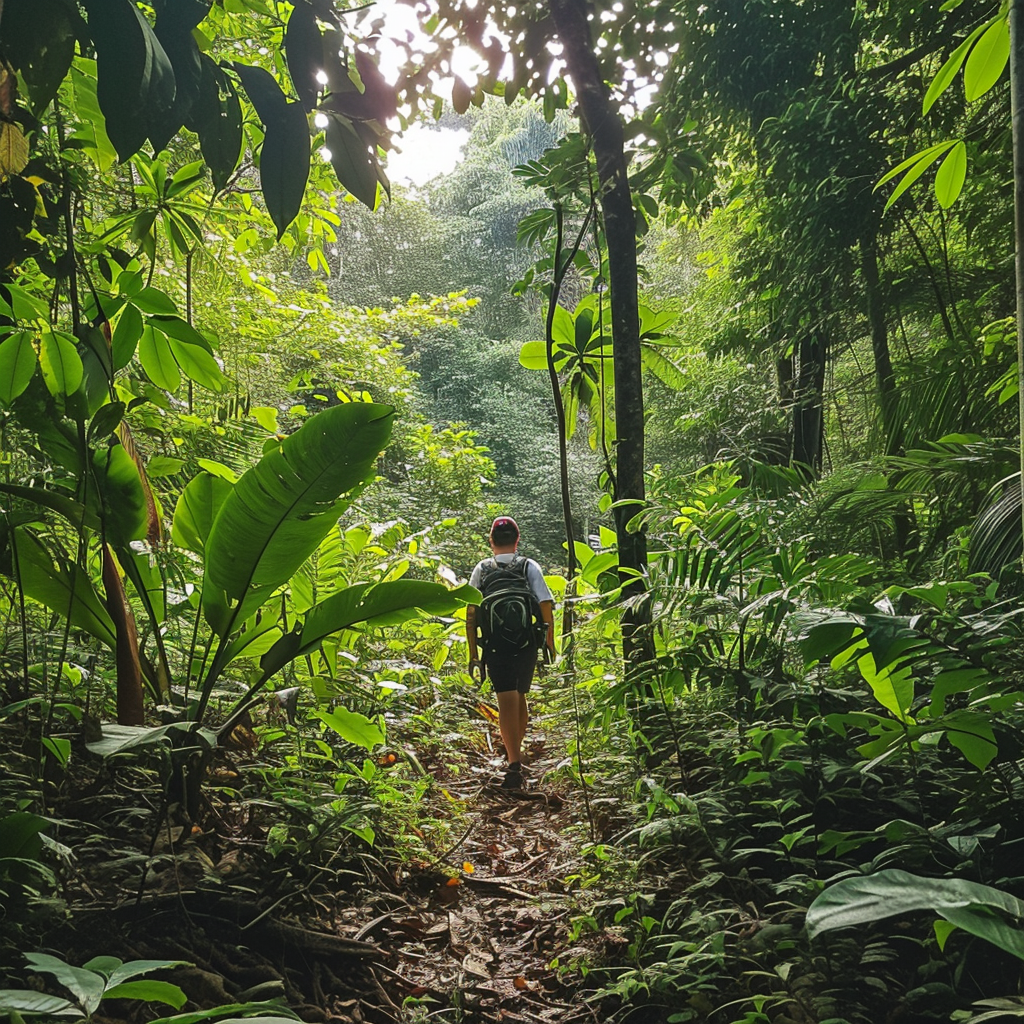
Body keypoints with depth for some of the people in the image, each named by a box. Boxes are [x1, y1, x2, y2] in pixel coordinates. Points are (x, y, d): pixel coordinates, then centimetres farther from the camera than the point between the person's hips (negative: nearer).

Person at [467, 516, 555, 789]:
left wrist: (473, 653, 5)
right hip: (527, 644, 2)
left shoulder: (481, 570, 2)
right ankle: (516, 752, 35)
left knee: (507, 703, -3)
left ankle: (514, 766, -12)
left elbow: (471, 615, 0)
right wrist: (549, 642, 6)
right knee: (520, 697, 21)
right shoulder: (529, 567, 1)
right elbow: (546, 606, -5)